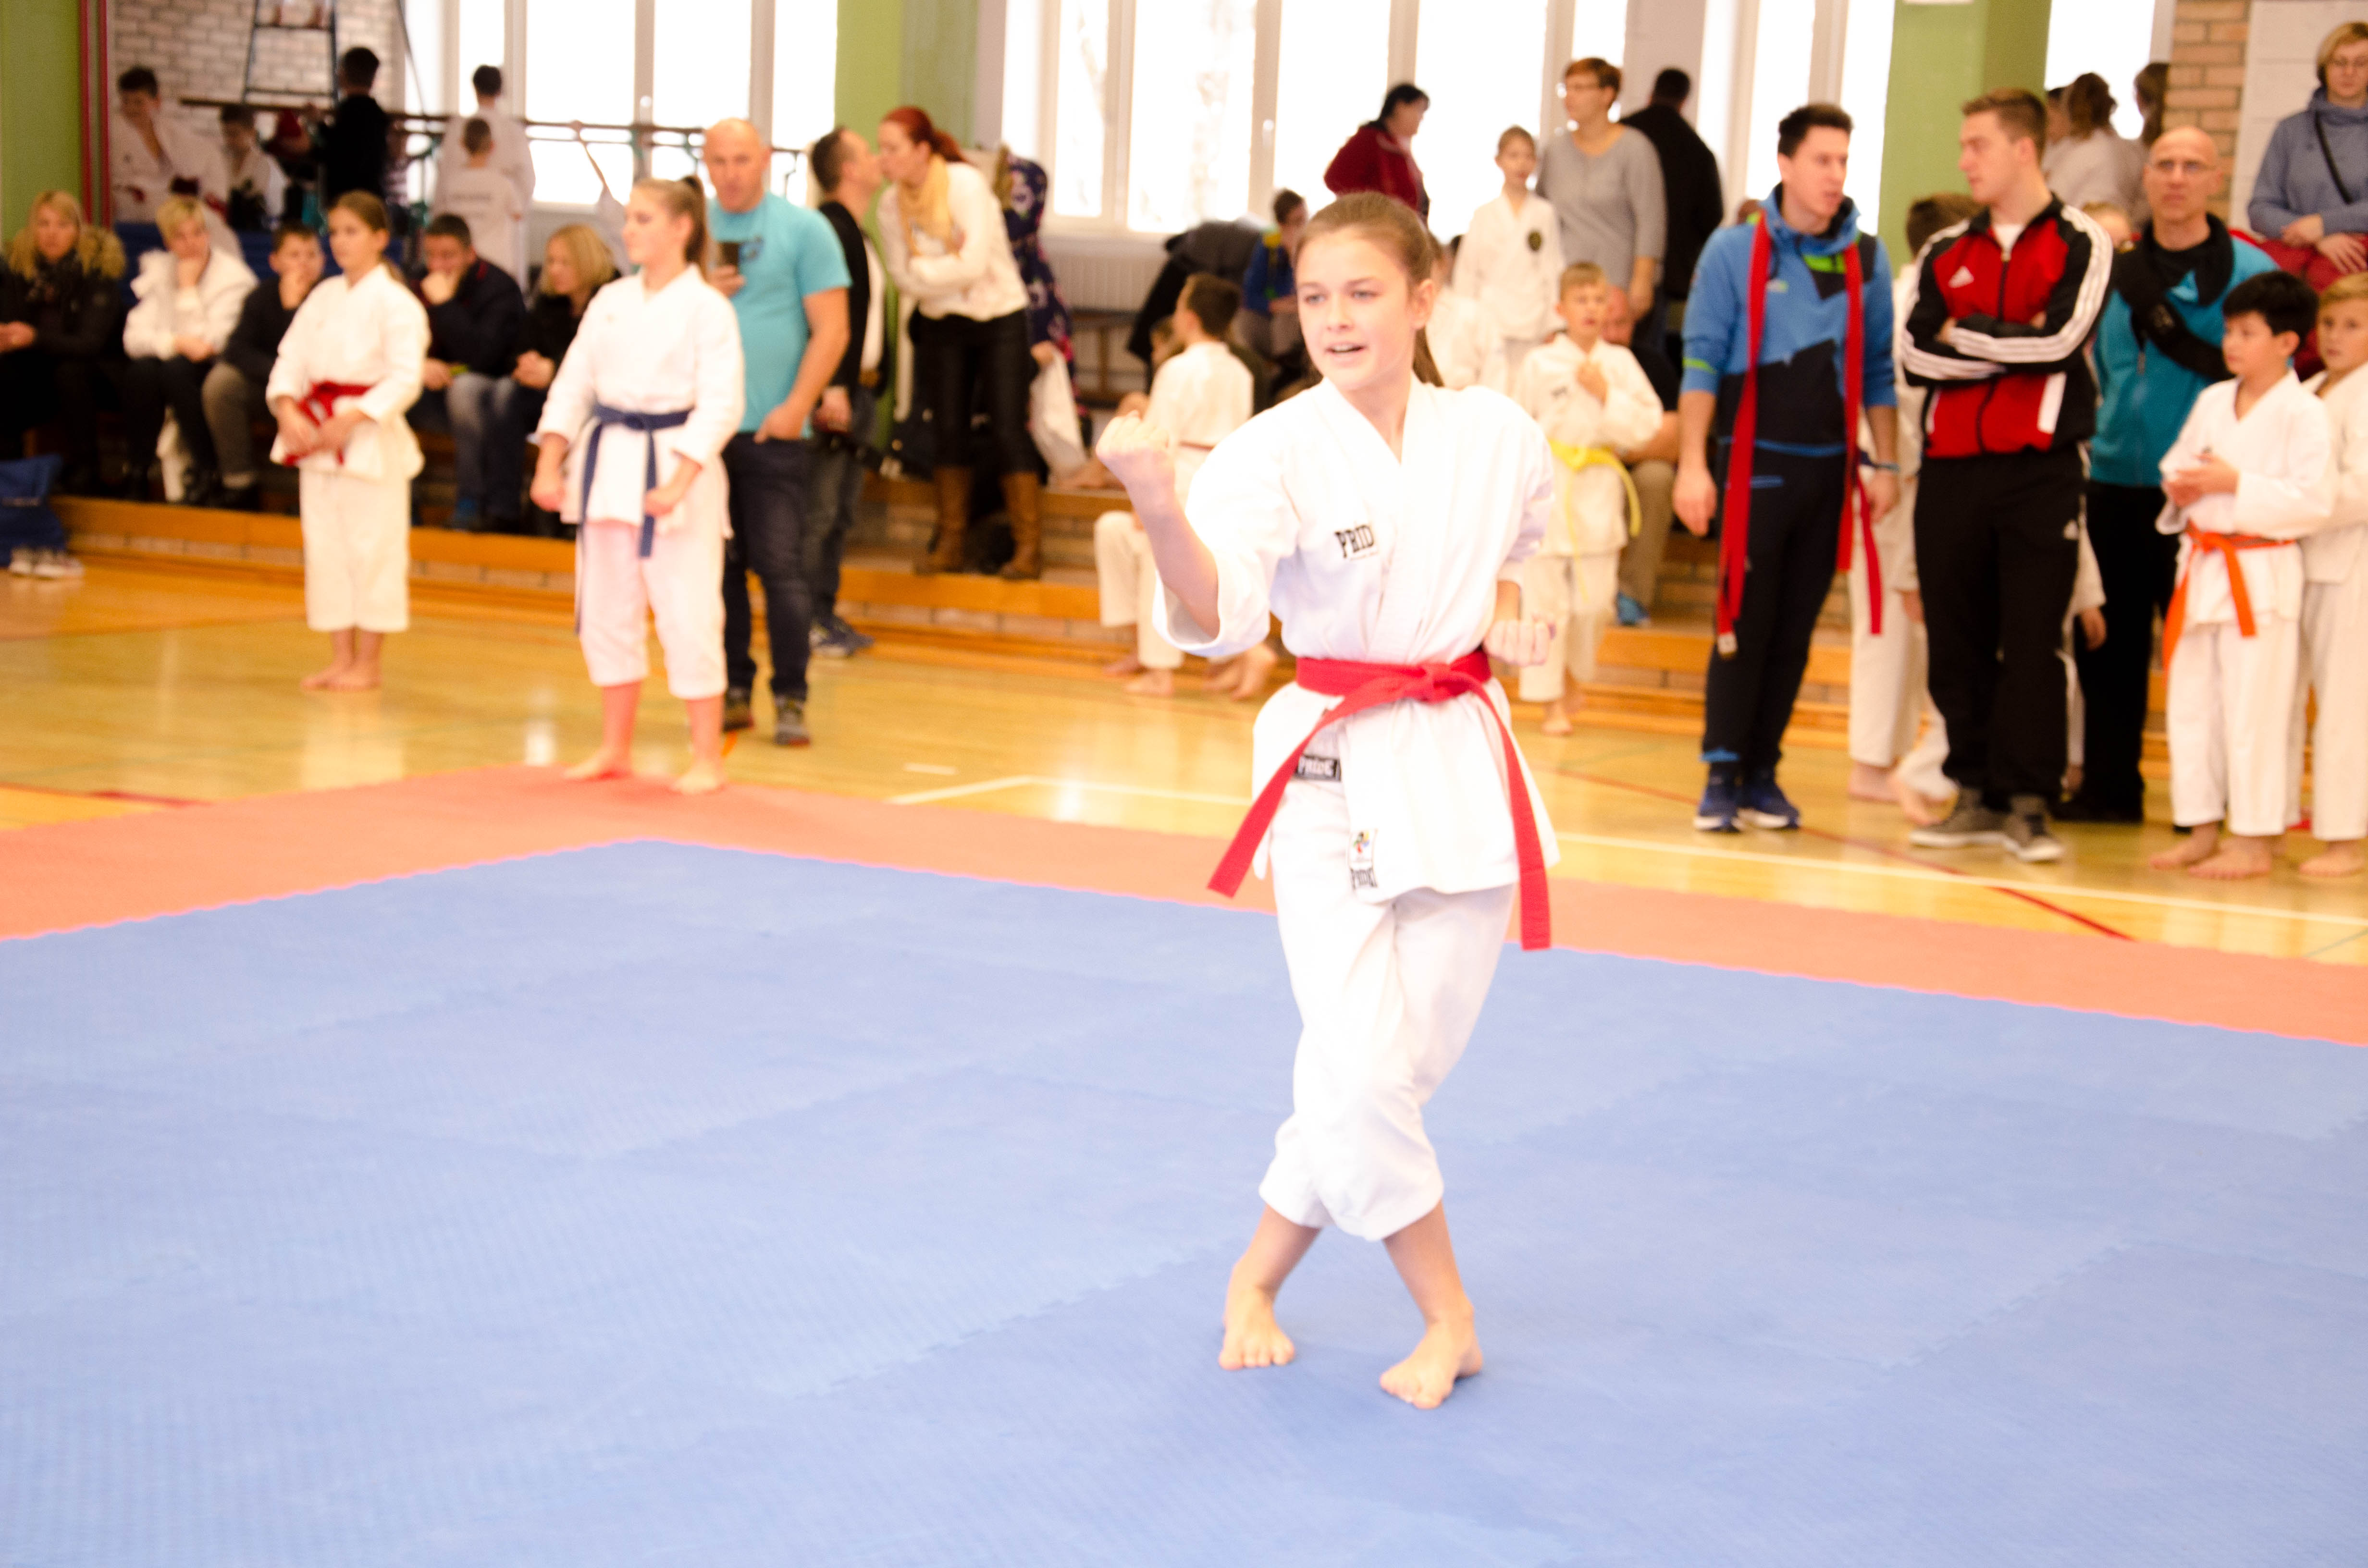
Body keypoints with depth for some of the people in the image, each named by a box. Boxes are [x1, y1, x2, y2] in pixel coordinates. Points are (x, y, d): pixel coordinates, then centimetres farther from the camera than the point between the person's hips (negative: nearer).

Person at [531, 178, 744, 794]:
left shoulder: (708, 309, -8)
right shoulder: (611, 301, 9)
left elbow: (721, 405, -14)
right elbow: (573, 385, 10)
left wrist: (678, 483, -22)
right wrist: (549, 465, 0)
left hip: (674, 467, -6)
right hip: (607, 466, 6)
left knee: (688, 618, -6)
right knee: (606, 614, 12)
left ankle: (708, 759, 6)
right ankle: (615, 749, 26)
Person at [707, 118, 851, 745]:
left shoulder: (804, 229, 2)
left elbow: (830, 330, -3)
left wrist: (797, 405, -13)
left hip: (775, 432, -3)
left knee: (781, 566, -7)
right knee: (717, 566, 6)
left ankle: (790, 700, -1)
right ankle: (732, 691, 15)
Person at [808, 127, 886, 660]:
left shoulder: (857, 234, 18)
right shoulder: (828, 228, -13)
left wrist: (868, 390, 17)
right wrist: (832, 389, -25)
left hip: (858, 390, 10)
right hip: (832, 390, -10)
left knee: (843, 510, 12)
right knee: (820, 511, -7)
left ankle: (826, 613, 18)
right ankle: (808, 620, -4)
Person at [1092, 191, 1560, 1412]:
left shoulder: (1494, 437, -1)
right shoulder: (1277, 452, -13)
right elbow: (1214, 618, -30)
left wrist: (1505, 617, 4)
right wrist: (1161, 509, -47)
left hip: (1465, 770, 4)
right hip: (1332, 771, -4)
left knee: (1402, 1066, 8)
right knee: (1364, 1065, -12)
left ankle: (1258, 1279, 28)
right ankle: (1447, 1318, 9)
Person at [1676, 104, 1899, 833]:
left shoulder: (1867, 259, 7)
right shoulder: (1735, 252, -2)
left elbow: (1879, 370, 12)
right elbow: (1702, 361, -3)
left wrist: (1886, 465, 8)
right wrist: (1693, 464, -9)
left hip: (1830, 469, 3)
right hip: (1756, 463, -3)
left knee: (1795, 632, 6)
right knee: (1744, 625, -4)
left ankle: (1762, 774, 13)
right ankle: (1722, 775, 1)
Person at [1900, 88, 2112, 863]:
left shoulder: (2081, 243, 2)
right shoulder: (1945, 252, 14)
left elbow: (2060, 339, -13)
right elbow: (1917, 355, 0)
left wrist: (1965, 334, -2)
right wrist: (2012, 347, -8)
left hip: (2039, 469, -4)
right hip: (1951, 468, 4)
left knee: (2033, 642, -5)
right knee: (1957, 641, 5)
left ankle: (2029, 802, 0)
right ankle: (1976, 792, 14)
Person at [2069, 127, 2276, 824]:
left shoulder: (2250, 272, -2)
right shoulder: (2120, 271, 11)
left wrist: (2186, 344, -18)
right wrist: (2097, 438, 10)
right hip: (2116, 481, 5)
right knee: (2109, 643, 9)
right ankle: (2108, 787, 19)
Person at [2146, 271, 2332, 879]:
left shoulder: (2303, 413, -10)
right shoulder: (2212, 402, 11)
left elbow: (2314, 502, -16)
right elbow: (2176, 464, 21)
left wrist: (2237, 485, -19)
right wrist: (2179, 489, -2)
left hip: (2262, 573, -7)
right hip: (2202, 569, 7)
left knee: (2253, 710, -3)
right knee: (2190, 704, 10)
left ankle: (2254, 843, 5)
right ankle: (2203, 832, 21)